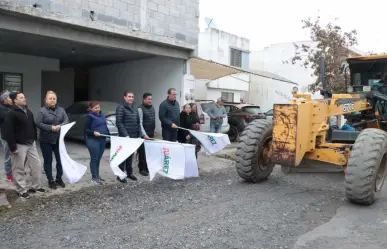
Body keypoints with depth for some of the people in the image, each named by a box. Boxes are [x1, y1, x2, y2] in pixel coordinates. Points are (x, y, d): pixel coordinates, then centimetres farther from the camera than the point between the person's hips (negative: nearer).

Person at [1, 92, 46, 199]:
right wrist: (13, 147, -19)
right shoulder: (11, 113, -12)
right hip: (20, 145, -7)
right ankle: (22, 189, 14)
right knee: (19, 169, 3)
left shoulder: (28, 111, 12)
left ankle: (35, 186, 22)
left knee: (36, 164, 9)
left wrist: (34, 139, 14)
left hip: (31, 144, 7)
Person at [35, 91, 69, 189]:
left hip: (59, 140, 4)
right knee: (48, 161, 5)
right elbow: (38, 123, -12)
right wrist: (51, 128, -21)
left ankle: (59, 178, 23)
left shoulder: (61, 110, 7)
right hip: (46, 140, -3)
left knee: (60, 160, 7)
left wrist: (60, 126, -19)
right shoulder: (42, 111, -5)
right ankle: (50, 180, 15)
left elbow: (66, 121, 0)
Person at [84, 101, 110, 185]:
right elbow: (86, 129, -11)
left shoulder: (102, 114, 12)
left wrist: (109, 134, 12)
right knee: (94, 159, -1)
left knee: (98, 159, 14)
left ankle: (97, 175, 25)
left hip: (102, 140, 7)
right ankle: (94, 178, 7)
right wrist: (93, 132, -27)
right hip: (93, 140, -7)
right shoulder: (89, 117, -9)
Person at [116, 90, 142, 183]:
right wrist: (125, 135, -19)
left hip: (134, 136, 7)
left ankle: (129, 173, 24)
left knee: (130, 155, 14)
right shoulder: (121, 108, -9)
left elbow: (138, 122, 17)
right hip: (124, 136, -7)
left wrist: (139, 134, 10)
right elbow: (119, 123, -15)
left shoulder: (135, 108, 14)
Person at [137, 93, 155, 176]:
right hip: (144, 134, -7)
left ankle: (148, 167, 19)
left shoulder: (152, 108, 11)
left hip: (151, 133, 7)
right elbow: (140, 123, -16)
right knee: (143, 151, 0)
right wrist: (144, 134, -21)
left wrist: (153, 131, 15)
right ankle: (142, 169, 8)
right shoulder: (140, 109, -11)